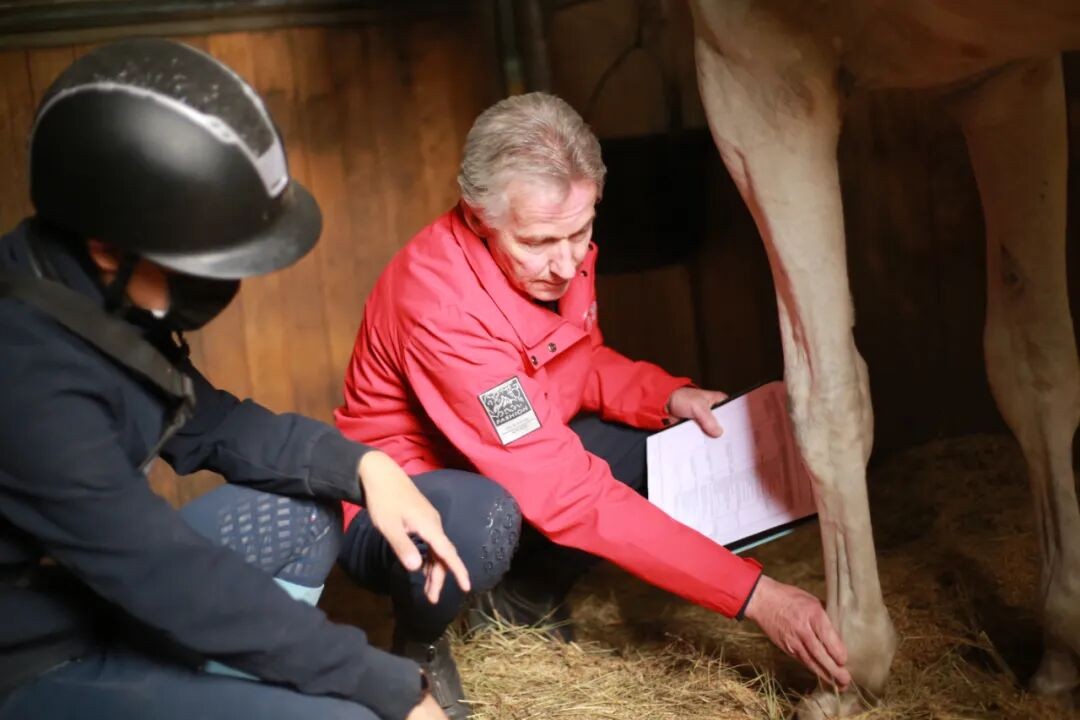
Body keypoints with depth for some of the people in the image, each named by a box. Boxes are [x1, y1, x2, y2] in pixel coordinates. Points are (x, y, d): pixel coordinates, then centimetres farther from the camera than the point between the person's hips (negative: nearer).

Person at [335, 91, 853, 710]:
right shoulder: (440, 303, -36)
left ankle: (521, 599, 5)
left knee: (662, 436, -8)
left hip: (512, 467, 7)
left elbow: (582, 363, 6)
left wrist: (669, 396, -17)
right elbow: (566, 491, -38)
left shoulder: (563, 253, -14)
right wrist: (753, 594, -40)